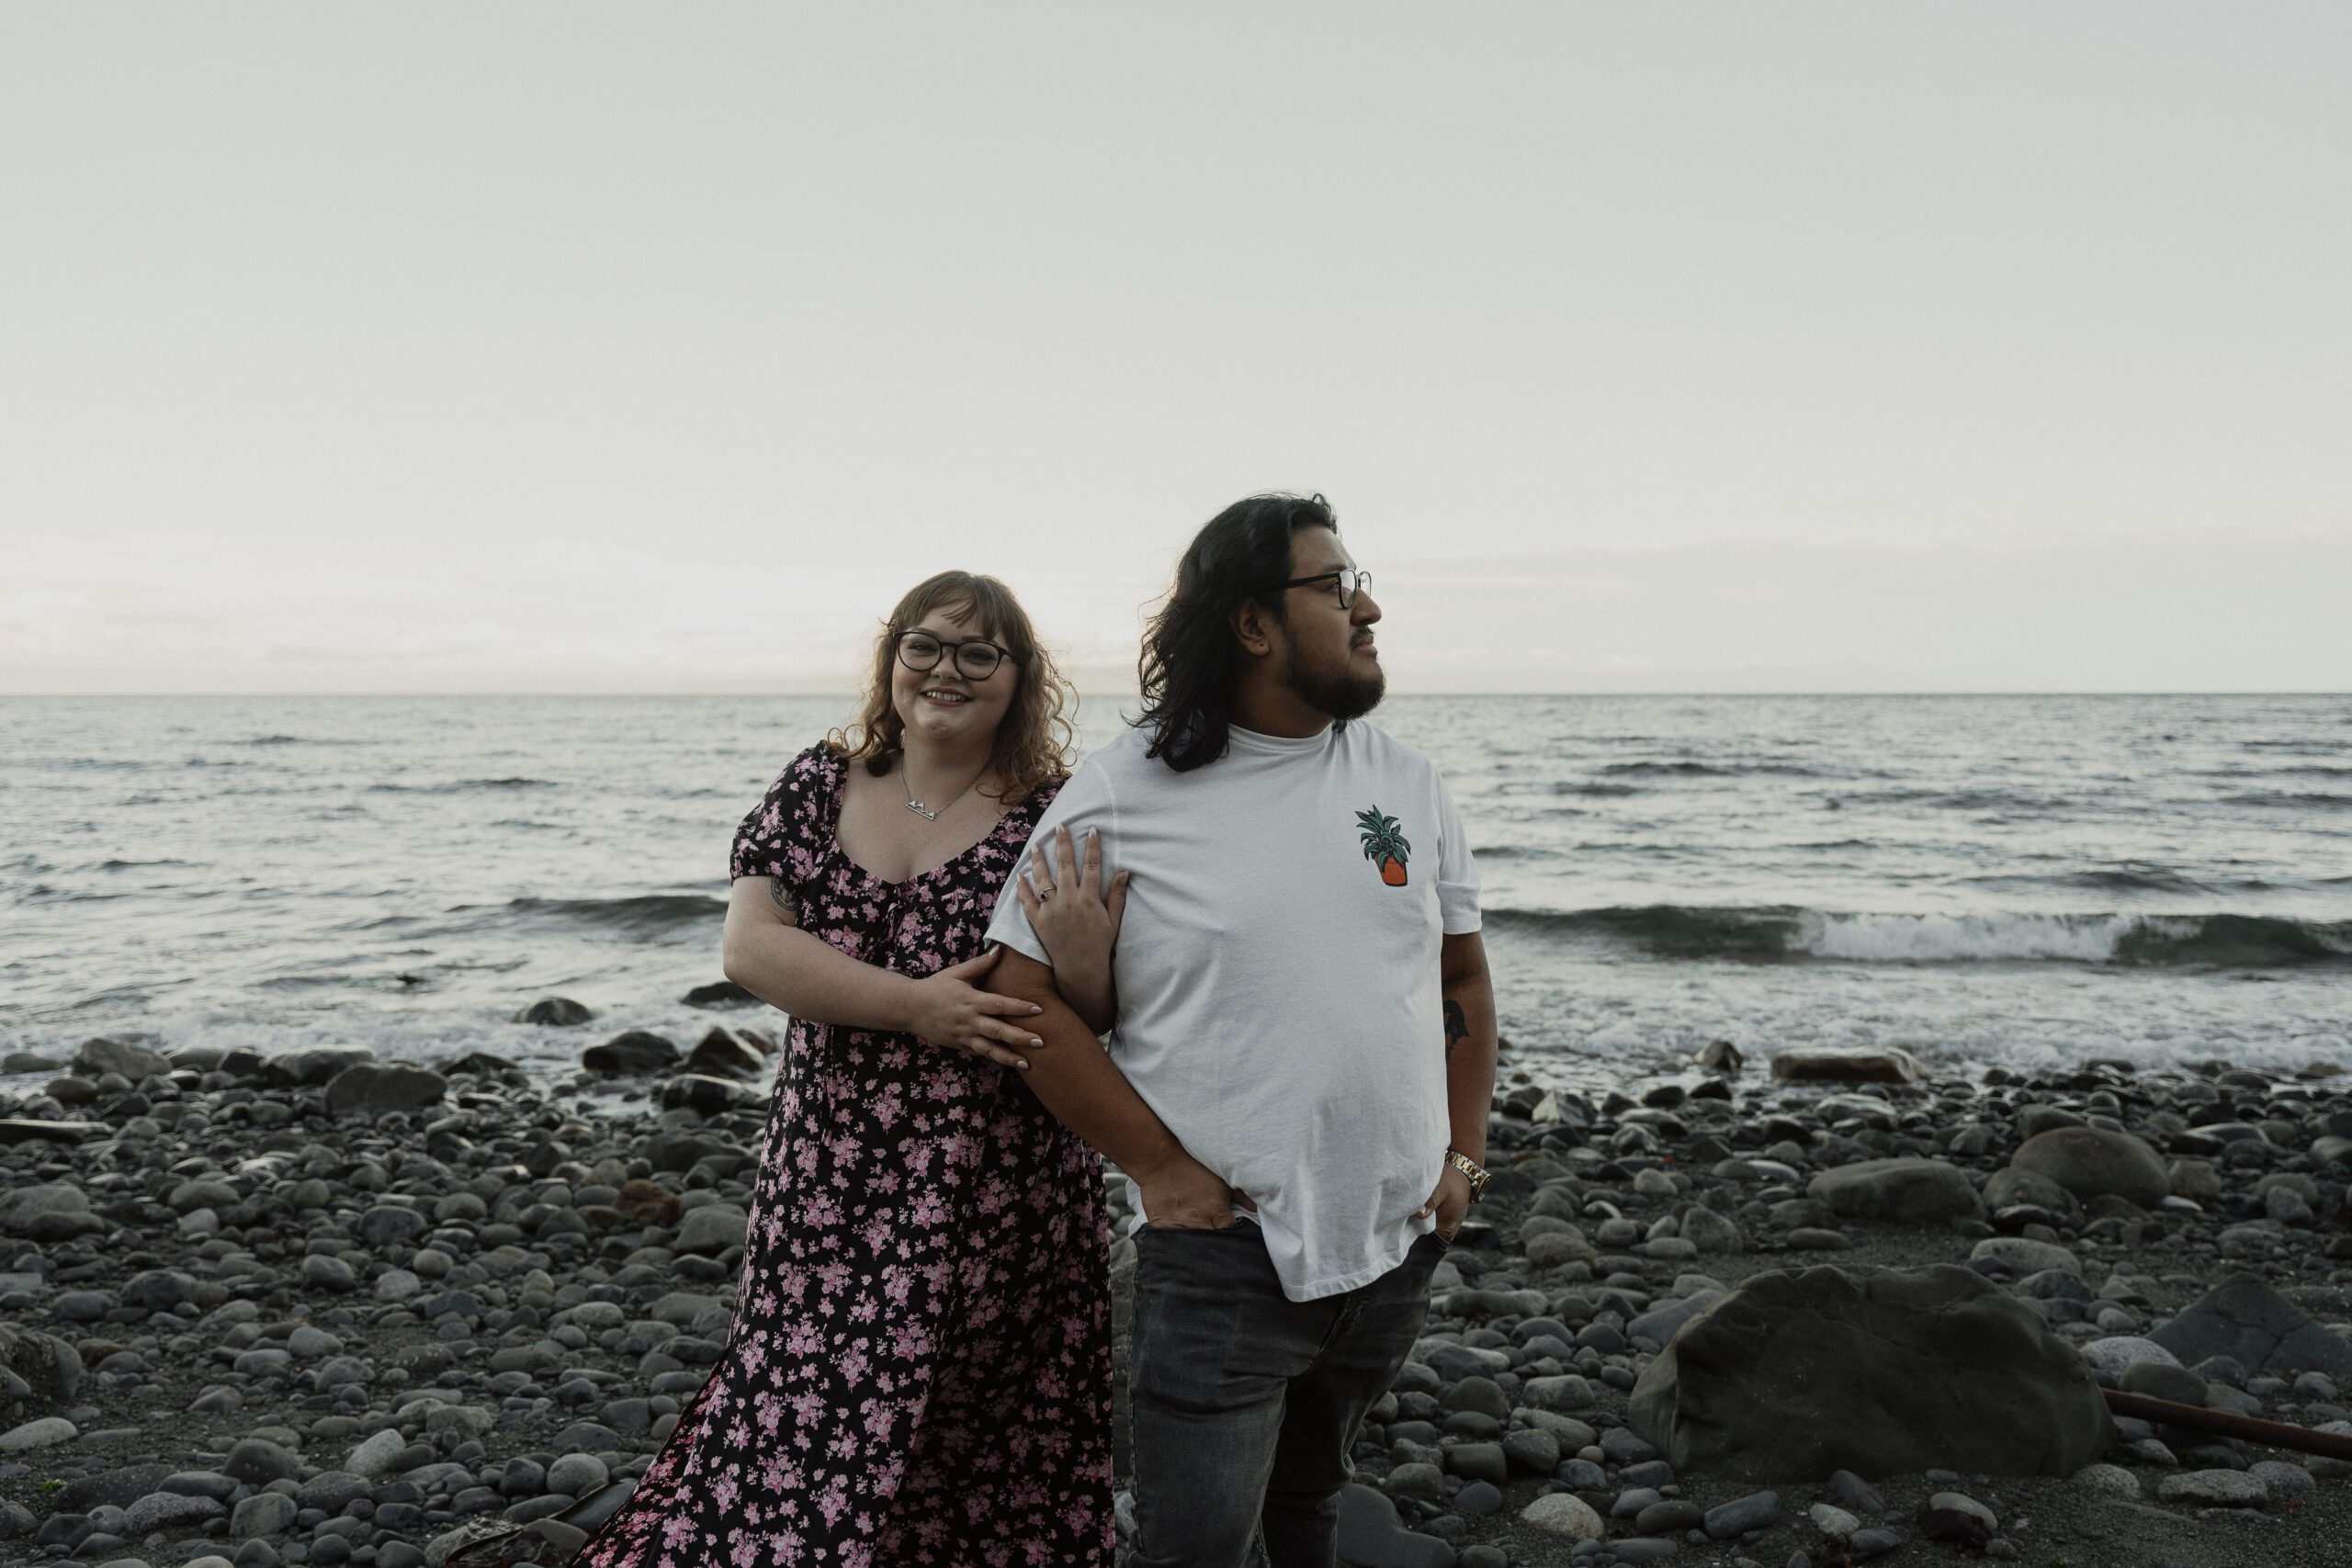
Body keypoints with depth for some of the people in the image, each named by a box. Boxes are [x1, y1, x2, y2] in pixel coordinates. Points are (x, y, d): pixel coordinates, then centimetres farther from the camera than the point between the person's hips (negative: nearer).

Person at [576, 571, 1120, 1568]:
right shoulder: (818, 787, 6)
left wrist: (1071, 931, -26)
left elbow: (1097, 1013, -4)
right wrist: (915, 1007, -15)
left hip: (999, 1200, -2)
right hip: (828, 1187, 2)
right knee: (799, 1429, 6)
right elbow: (750, 945, -5)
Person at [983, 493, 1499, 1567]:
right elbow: (1024, 992, -9)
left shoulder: (1407, 784, 7)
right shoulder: (1120, 794, -9)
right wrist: (1157, 1167, -13)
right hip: (1223, 1252, -5)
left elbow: (1462, 977, 15)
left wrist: (1464, 1158, 6)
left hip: (1395, 1243, 5)